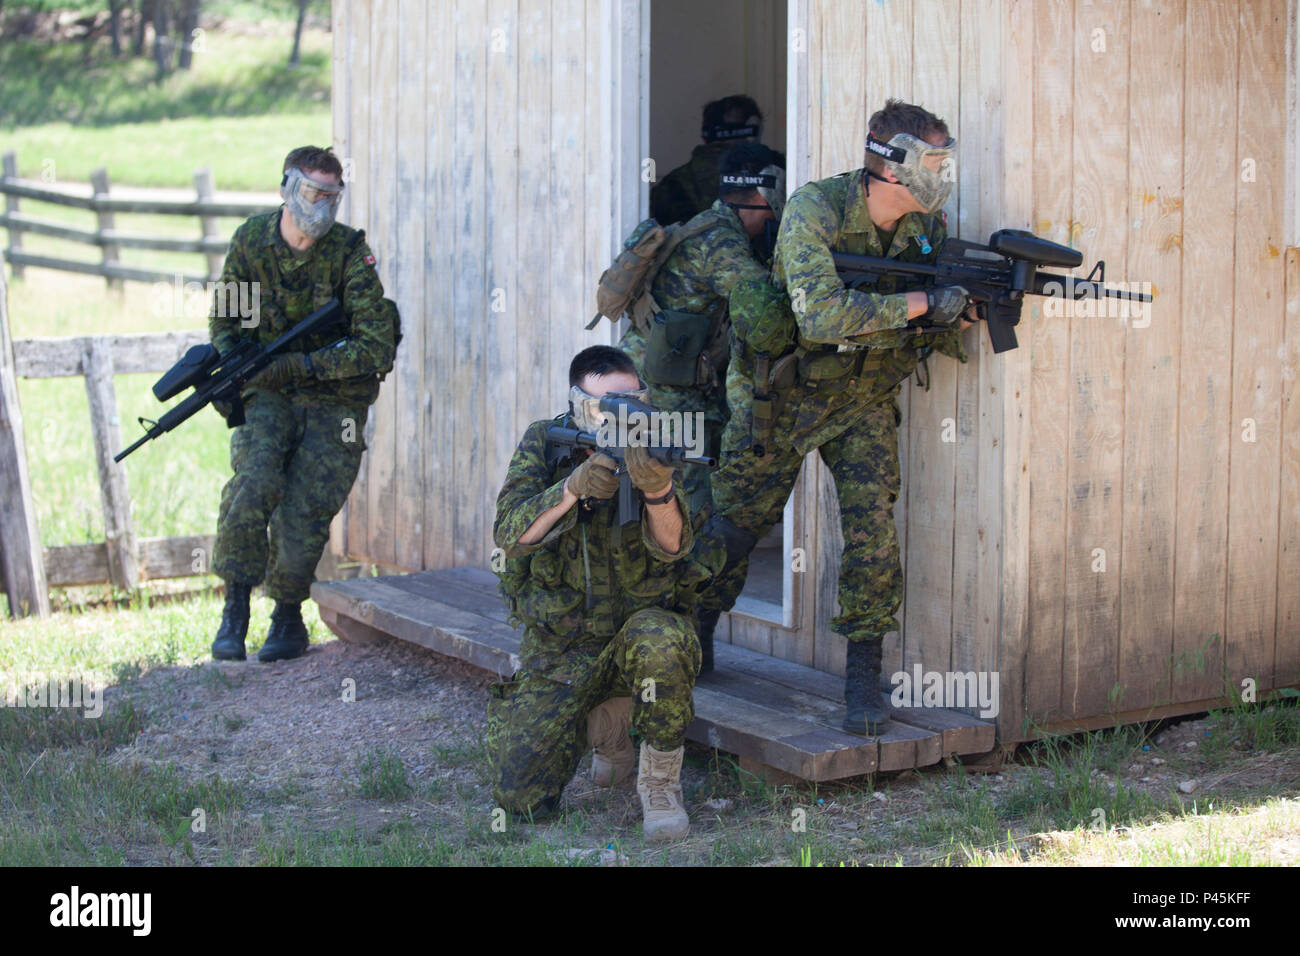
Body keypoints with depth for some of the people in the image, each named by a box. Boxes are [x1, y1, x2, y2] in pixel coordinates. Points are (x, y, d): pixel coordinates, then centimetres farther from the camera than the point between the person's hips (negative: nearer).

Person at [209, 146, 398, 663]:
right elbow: (225, 321, 11)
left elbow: (376, 347, -19)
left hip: (334, 398, -2)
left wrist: (303, 365, -27)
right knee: (253, 484, -24)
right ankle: (236, 606, -10)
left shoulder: (350, 252, -14)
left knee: (302, 516, -9)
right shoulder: (251, 240, -3)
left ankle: (288, 616, 16)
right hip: (270, 392, 2)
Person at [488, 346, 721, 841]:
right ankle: (605, 723, 24)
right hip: (558, 646, 2)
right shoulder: (543, 444, -4)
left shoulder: (651, 448, -9)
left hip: (643, 622, -2)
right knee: (521, 798, -6)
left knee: (658, 640, -40)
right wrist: (572, 489, -34)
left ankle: (661, 780, -17)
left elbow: (672, 546, -24)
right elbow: (509, 532, -17)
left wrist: (658, 486, -45)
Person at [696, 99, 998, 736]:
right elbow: (821, 314, -37)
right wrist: (919, 302, -33)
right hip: (781, 393, -3)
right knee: (733, 526, 8)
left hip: (864, 403, 3)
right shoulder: (815, 209, -24)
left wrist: (961, 313, -23)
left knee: (873, 533, -11)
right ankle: (692, 645, 31)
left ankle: (864, 678, 0)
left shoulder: (928, 230, -6)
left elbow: (943, 342, 0)